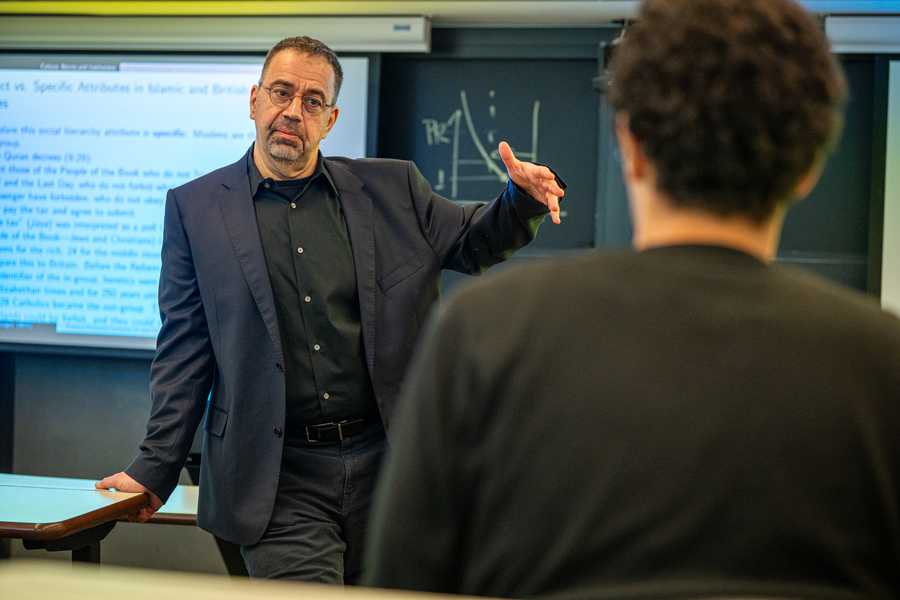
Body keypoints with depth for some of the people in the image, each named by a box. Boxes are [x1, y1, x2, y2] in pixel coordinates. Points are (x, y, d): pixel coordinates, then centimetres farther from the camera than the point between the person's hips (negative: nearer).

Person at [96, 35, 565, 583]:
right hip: (278, 478, -2)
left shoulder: (393, 188, 8)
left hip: (386, 460, 2)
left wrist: (524, 199, -6)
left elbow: (474, 242, 16)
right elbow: (185, 348, 5)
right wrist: (156, 468, 1)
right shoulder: (195, 208, 5)